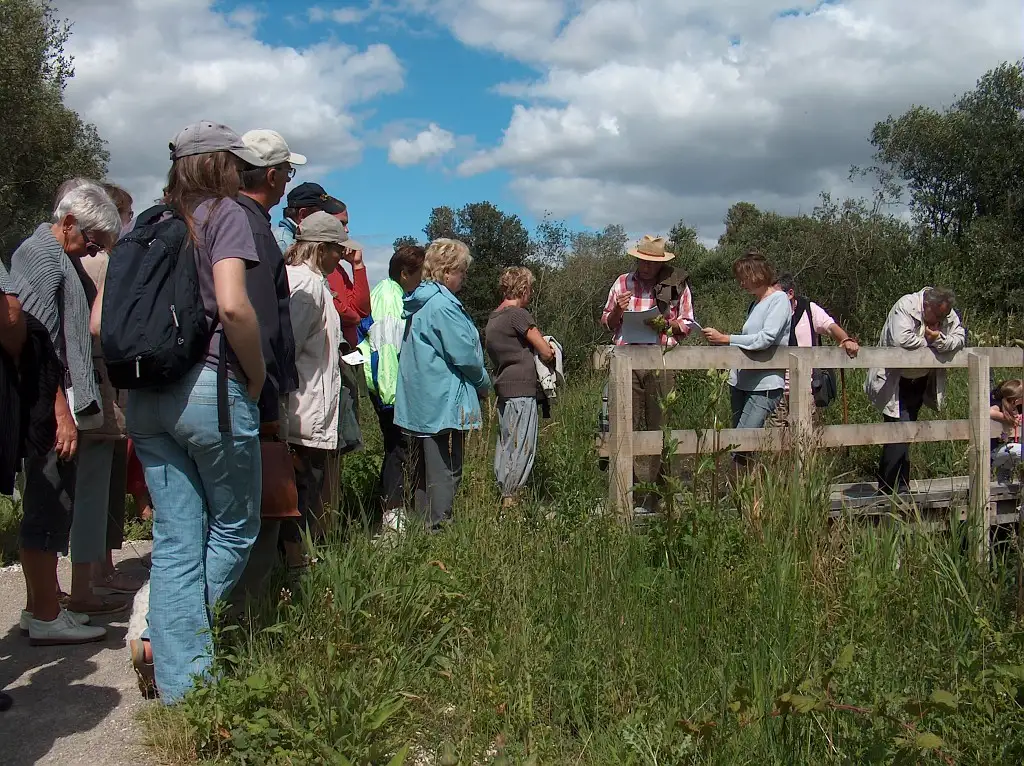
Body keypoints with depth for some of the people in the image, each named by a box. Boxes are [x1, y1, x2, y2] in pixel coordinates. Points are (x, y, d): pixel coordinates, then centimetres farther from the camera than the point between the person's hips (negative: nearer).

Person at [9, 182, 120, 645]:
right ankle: (46, 617, 3)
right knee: (49, 508, -5)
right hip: (49, 406, -10)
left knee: (49, 507, 14)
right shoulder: (43, 255, -10)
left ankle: (39, 607, 24)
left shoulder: (58, 255, 21)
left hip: (50, 405, 10)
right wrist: (61, 412, -21)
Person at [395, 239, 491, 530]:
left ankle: (423, 526, 23)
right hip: (443, 402, -10)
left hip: (418, 402, 10)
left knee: (423, 471, 15)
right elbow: (464, 354, -17)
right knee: (446, 471, -3)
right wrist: (484, 384, 1)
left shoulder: (419, 302, 14)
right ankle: (438, 528, -1)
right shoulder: (443, 304, -16)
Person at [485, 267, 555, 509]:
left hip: (503, 389, 9)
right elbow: (546, 352, -9)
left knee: (505, 443, 13)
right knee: (521, 447, -5)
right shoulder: (518, 314, -11)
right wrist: (548, 355, 12)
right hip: (521, 389, -9)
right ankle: (510, 498, -4)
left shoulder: (493, 319, 16)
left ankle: (503, 494, 18)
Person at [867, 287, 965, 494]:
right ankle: (898, 489, -8)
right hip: (895, 382, -7)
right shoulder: (905, 306, -20)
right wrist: (928, 342, -17)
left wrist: (939, 339, -26)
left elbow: (960, 338, -7)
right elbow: (901, 339, -33)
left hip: (921, 382, 7)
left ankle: (886, 484, 23)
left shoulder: (948, 315, -1)